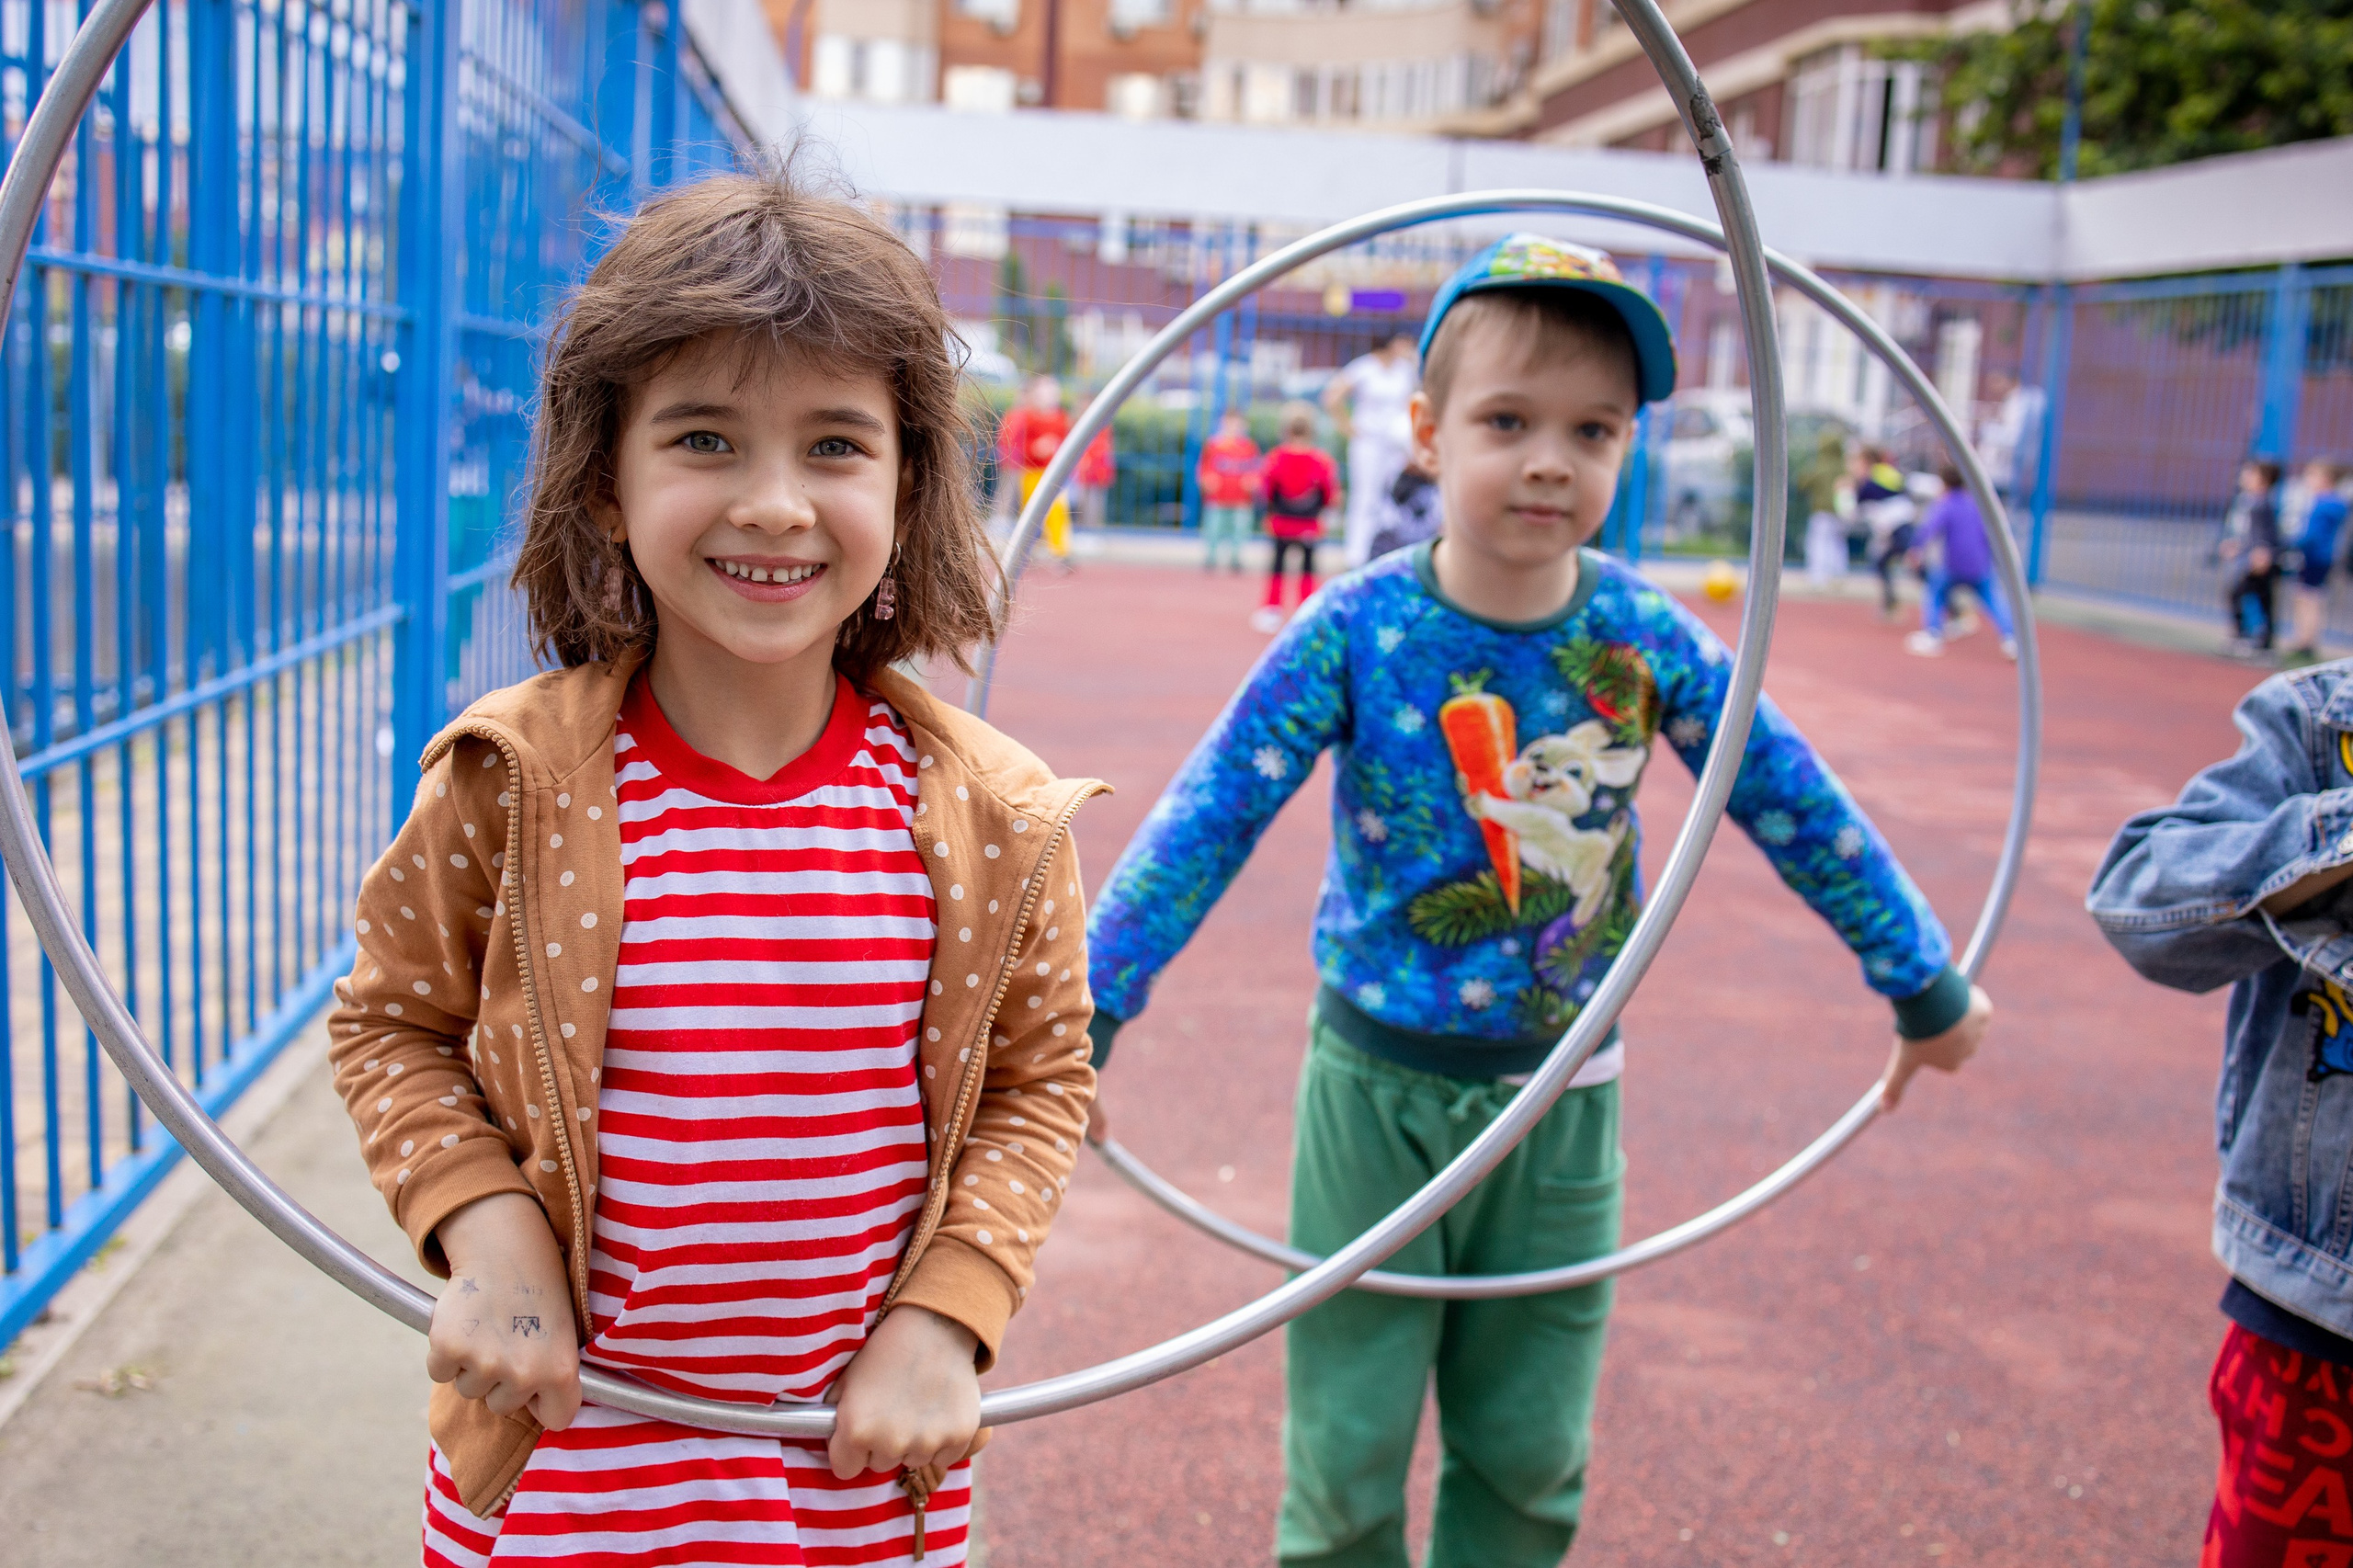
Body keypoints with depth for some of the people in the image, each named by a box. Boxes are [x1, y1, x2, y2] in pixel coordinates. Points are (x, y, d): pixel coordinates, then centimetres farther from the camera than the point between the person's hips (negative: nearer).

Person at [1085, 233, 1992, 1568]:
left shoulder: (1647, 638, -8)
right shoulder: (1356, 633, -15)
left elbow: (1801, 810, 3)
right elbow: (1204, 828, -14)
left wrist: (1927, 984, 12)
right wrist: (1087, 1017, -16)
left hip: (1561, 1100, 2)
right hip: (1378, 1092, -2)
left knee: (1530, 1457, 17)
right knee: (1346, 1458, 9)